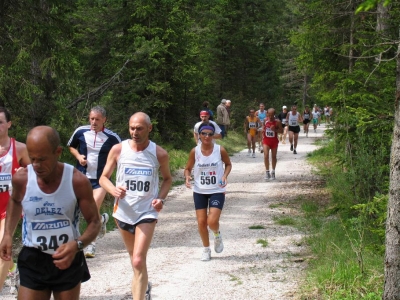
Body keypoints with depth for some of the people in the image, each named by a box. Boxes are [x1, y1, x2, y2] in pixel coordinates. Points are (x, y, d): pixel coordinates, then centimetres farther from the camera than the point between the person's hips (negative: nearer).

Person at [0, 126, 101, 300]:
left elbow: (94, 222, -8)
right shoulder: (21, 179, -12)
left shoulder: (77, 181, -18)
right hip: (33, 261, 1)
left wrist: (78, 244, -28)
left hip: (68, 260, -1)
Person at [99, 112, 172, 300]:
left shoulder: (159, 154, -8)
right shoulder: (118, 150, -7)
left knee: (138, 261, -16)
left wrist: (161, 198, -9)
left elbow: (167, 179, 9)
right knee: (134, 258, 22)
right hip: (123, 211, 3)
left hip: (147, 212, -3)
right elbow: (104, 177, 0)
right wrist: (113, 190, -22)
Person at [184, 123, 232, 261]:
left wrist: (225, 176, -11)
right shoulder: (195, 151, -7)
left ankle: (217, 235, 22)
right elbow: (188, 168, 5)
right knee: (201, 222, 4)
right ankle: (206, 249, 28)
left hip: (217, 191, -2)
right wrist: (187, 177, -16)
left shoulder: (220, 150, -10)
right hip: (199, 191, 2)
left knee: (212, 221, -15)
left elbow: (228, 164, 7)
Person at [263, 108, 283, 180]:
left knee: (273, 156, 11)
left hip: (274, 141, -1)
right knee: (266, 155, -14)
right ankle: (267, 171, -8)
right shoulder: (265, 120, -3)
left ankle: (273, 172, 23)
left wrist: (275, 130, -22)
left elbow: (281, 131, -7)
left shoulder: (277, 121, -10)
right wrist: (263, 136, 8)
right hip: (266, 140, 1)